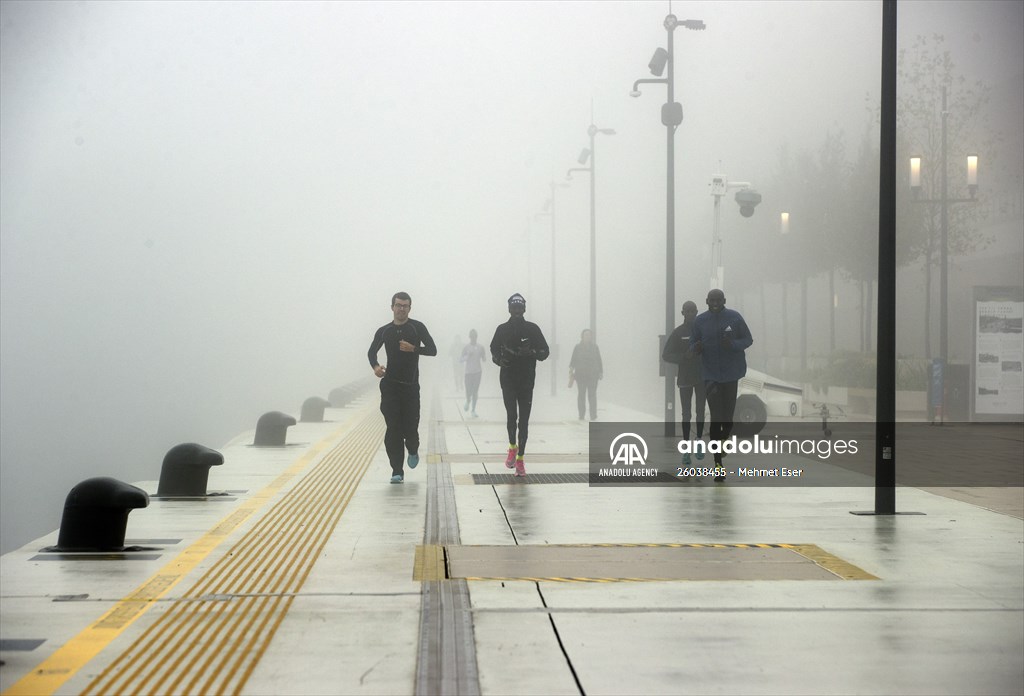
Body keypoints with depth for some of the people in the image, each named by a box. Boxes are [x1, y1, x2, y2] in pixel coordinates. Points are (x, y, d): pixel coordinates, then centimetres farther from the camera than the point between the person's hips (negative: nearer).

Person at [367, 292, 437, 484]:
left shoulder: (417, 327, 1)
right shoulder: (384, 331, 9)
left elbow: (432, 350, -5)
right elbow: (372, 351, 19)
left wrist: (413, 348, -22)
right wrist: (375, 366, -2)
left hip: (411, 386, -2)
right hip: (390, 386, 2)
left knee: (410, 427, -2)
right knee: (393, 430, -6)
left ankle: (413, 450, 34)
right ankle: (397, 471, -3)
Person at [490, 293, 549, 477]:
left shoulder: (533, 329, 3)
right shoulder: (502, 329, 6)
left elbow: (545, 351, 4)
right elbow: (494, 351, 13)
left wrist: (531, 352, -17)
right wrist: (500, 360, -9)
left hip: (527, 381, 0)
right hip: (508, 379, 0)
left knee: (523, 419, -1)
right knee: (511, 415, -11)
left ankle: (520, 458, 5)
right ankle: (513, 447, 15)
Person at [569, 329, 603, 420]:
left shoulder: (595, 347, 7)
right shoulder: (577, 347, 6)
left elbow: (599, 361, 8)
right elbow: (573, 360, 2)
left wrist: (600, 372, 3)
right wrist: (571, 369, -12)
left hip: (592, 375, -1)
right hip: (580, 375, 1)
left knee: (592, 395, -6)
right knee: (581, 395, 2)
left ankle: (593, 416, -6)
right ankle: (581, 415, 6)